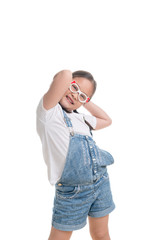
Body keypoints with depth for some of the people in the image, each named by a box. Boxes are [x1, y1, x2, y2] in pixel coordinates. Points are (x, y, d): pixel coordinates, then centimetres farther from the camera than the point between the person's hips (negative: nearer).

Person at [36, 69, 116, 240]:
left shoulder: (81, 118, 11)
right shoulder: (49, 112, -10)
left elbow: (106, 120, 30)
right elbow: (65, 75, -25)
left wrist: (87, 102, 19)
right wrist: (60, 81, -2)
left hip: (101, 183, 6)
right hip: (72, 192, -6)